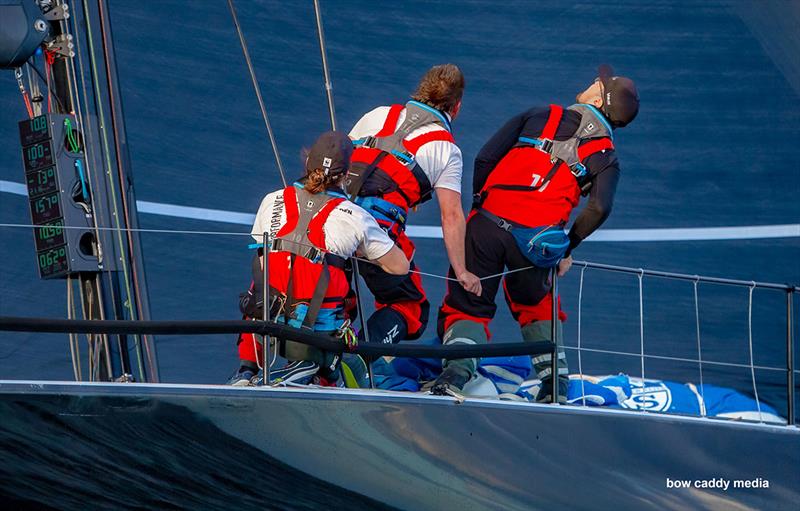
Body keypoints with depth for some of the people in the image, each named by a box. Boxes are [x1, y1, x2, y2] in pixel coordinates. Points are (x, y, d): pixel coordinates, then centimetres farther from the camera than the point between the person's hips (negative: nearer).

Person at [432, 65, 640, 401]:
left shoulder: (539, 117, 13)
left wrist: (479, 204, 18)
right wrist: (567, 250, 7)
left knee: (468, 306, 9)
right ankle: (555, 381, 21)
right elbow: (598, 208, -6)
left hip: (487, 223, -1)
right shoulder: (604, 156, 11)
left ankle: (457, 368, -19)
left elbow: (485, 158, 7)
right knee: (534, 303, 28)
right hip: (535, 241, 1)